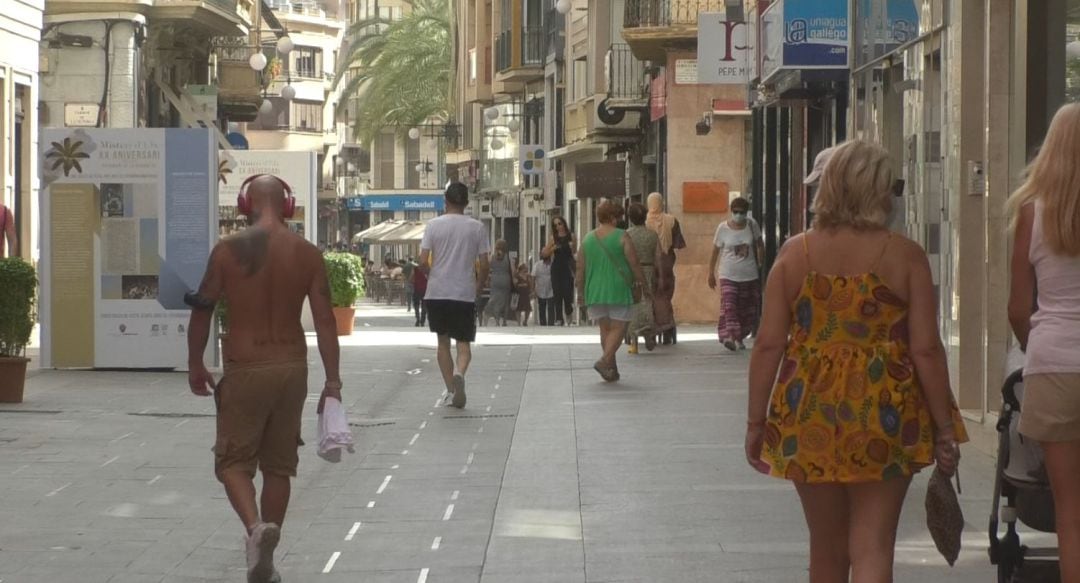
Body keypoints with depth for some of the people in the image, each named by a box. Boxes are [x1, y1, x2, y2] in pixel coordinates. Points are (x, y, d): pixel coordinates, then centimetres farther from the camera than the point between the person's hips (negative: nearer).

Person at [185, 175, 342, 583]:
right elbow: (325, 320, -2)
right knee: (278, 465, 13)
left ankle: (256, 526, -22)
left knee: (233, 461, 7)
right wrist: (333, 381, 2)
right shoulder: (307, 254, -1)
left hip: (245, 369, -3)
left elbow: (202, 309, -2)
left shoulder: (228, 251, -7)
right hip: (292, 367, 3)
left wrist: (195, 365, 11)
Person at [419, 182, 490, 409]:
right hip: (465, 294, -1)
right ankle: (459, 373, -23)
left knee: (443, 342, 14)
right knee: (464, 343, 7)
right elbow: (484, 265, -1)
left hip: (436, 292, 1)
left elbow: (423, 261, -5)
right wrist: (478, 286, 15)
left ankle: (451, 390, 12)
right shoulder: (477, 227, -1)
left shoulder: (434, 225, -2)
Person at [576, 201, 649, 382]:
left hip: (595, 291, 4)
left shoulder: (588, 238, 5)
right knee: (618, 328, 1)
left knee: (605, 329, 12)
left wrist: (580, 291, 13)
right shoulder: (622, 237, -7)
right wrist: (642, 283, 3)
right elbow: (634, 263, -9)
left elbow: (580, 268, 6)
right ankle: (604, 361, -19)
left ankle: (612, 369, 14)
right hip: (618, 290, -4)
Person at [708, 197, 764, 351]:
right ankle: (729, 336, -31)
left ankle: (739, 338, 25)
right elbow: (715, 251, 4)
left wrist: (761, 264, 11)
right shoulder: (723, 228, -4)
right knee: (729, 306, -20)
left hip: (749, 275, 3)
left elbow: (760, 245, 14)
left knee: (747, 310, 8)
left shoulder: (751, 225, 0)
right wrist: (711, 273, 5)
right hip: (728, 275, -3)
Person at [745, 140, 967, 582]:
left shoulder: (796, 253, 1)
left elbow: (768, 345, 0)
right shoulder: (905, 257, -5)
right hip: (883, 417, -2)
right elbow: (926, 350, -6)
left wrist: (757, 421, 8)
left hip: (809, 418, 2)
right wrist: (944, 429, 2)